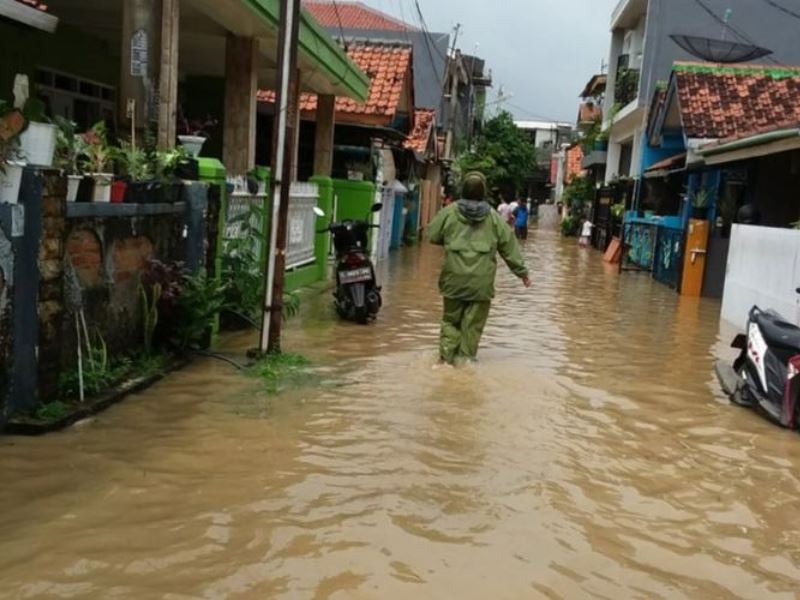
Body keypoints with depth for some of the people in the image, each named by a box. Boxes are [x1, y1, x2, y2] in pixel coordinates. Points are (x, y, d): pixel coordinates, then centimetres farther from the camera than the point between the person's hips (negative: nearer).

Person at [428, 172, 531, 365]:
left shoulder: (449, 213, -2)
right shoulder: (494, 218, 1)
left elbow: (432, 236, 7)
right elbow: (510, 248, 5)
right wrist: (522, 272, 14)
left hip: (454, 279, 1)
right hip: (481, 282, 0)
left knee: (451, 319, 15)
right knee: (473, 325, 7)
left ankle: (446, 355, 6)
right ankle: (466, 359, 9)